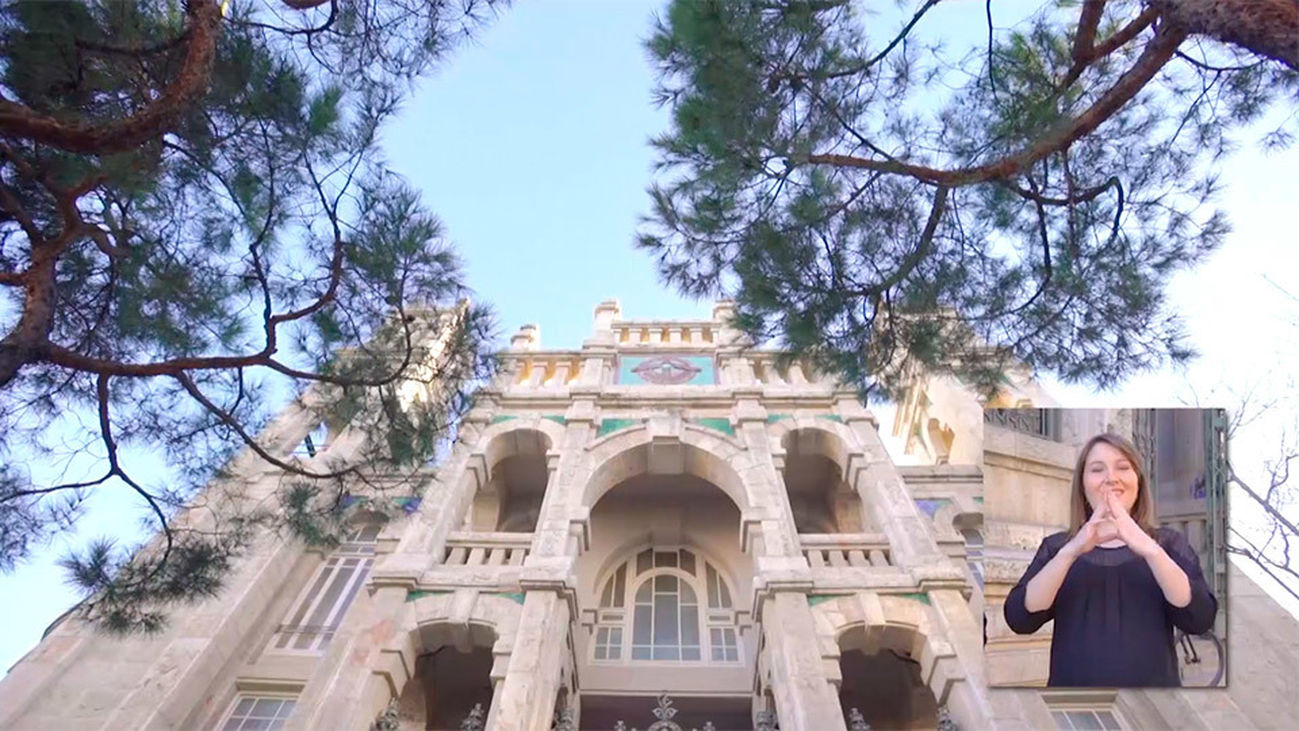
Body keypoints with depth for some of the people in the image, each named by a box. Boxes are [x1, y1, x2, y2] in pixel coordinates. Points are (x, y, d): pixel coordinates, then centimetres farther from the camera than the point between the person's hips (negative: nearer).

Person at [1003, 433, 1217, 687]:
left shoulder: (1168, 543, 4)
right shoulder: (1056, 546, 2)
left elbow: (1200, 620, -11)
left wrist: (1150, 550, -25)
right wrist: (1071, 551, -24)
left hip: (1152, 680, 0)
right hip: (1072, 681, 0)